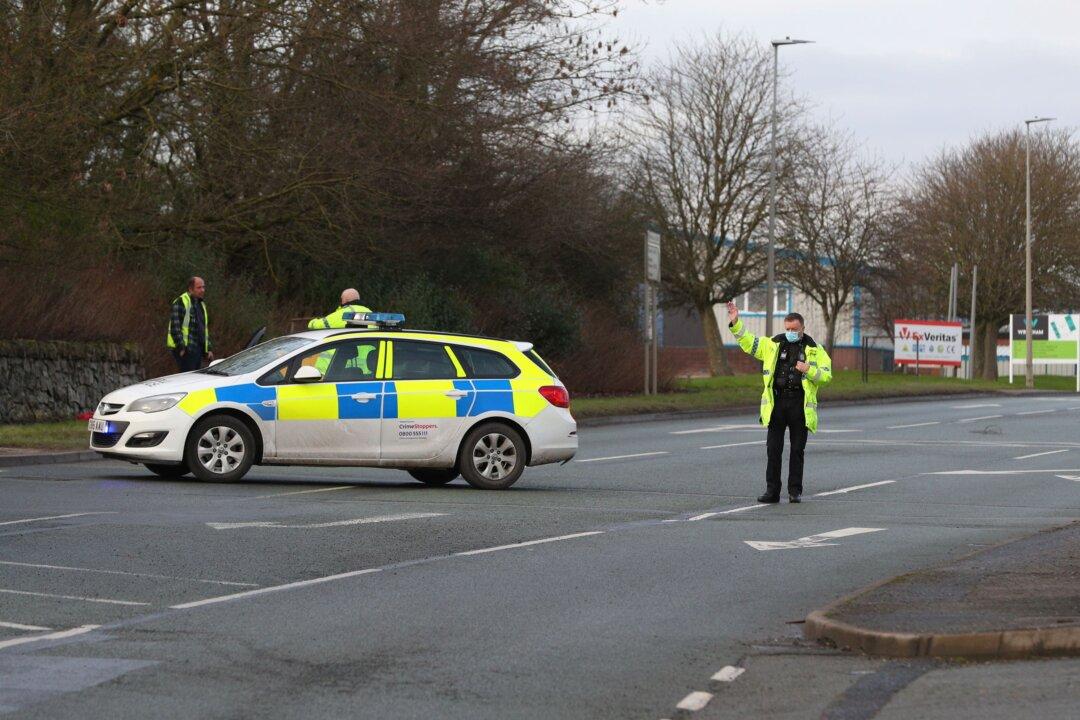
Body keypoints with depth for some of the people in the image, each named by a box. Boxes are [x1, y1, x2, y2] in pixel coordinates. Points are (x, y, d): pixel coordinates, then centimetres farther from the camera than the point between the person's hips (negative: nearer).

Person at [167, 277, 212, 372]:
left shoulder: (201, 304, 19)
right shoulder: (181, 302, -9)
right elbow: (175, 327, -15)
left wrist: (208, 349, 19)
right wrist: (181, 347, -21)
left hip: (197, 350, 9)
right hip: (185, 350, -9)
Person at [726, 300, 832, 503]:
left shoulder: (814, 349, 5)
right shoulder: (773, 344, 10)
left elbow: (827, 374, 1)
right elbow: (748, 342, 15)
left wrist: (809, 370, -16)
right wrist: (735, 323, 6)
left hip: (800, 405, -2)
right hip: (777, 402, 2)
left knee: (797, 450, 4)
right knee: (773, 449, 0)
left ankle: (795, 491, 11)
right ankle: (772, 491, 5)